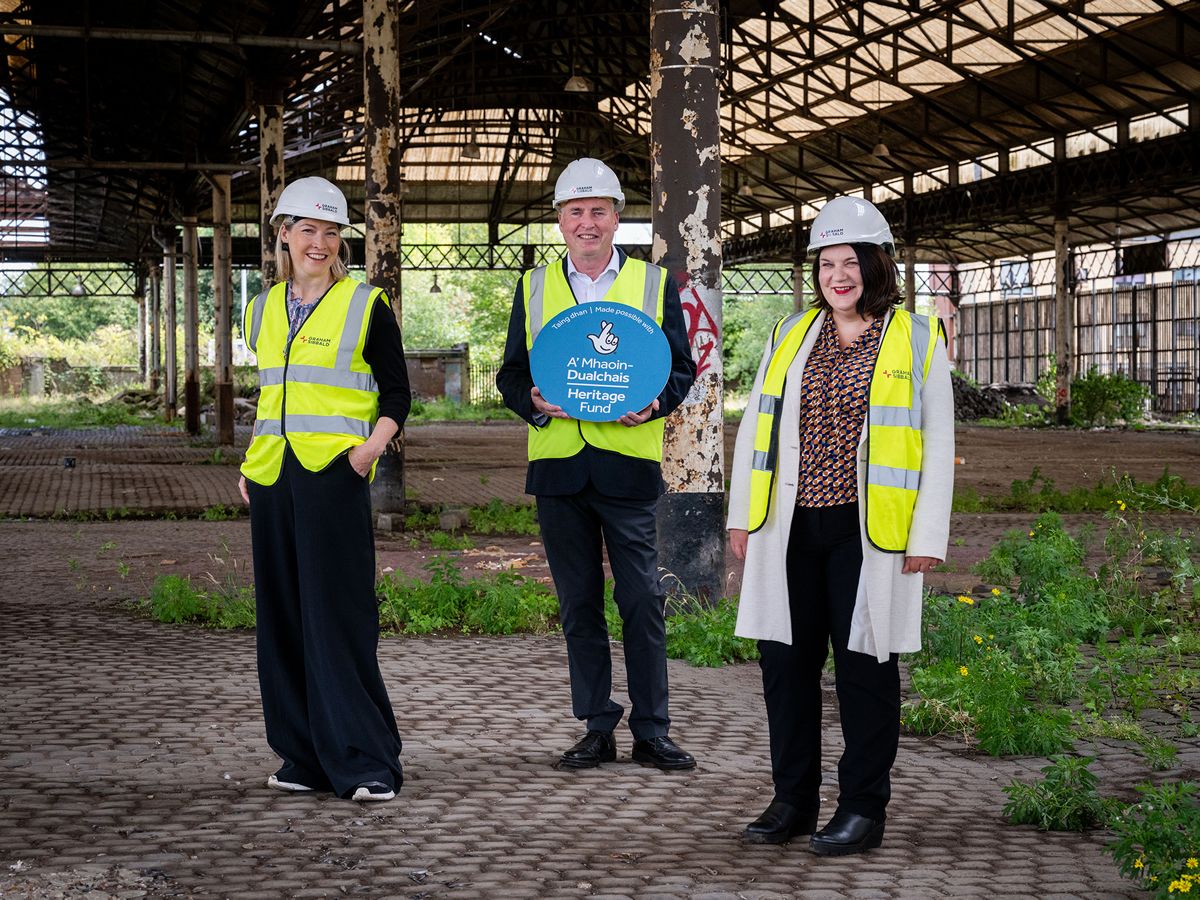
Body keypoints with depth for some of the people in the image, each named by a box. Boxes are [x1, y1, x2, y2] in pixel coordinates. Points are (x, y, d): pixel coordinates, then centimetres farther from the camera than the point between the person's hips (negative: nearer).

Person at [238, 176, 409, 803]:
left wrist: (368, 451, -15)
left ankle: (365, 762, -5)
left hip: (334, 475, -6)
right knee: (282, 617, 7)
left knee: (338, 616, -9)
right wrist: (249, 464, 12)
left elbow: (396, 395, 0)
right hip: (272, 478, 6)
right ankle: (306, 756, 16)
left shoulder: (365, 306, 0)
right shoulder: (264, 310, 15)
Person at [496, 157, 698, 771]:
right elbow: (510, 374, 12)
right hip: (558, 465, 2)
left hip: (629, 462, -2)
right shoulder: (533, 287, 11)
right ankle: (597, 729, 15)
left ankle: (650, 732, 6)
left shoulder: (654, 284, 8)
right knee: (578, 604, 7)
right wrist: (534, 402, -11)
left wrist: (653, 403, -13)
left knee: (642, 599, -2)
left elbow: (681, 368, 8)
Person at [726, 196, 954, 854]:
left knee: (863, 660, 1)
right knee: (786, 658, 7)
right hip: (790, 529, 4)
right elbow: (754, 425, 16)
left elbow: (937, 445, 0)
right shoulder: (791, 335, 12)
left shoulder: (916, 340, 2)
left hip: (868, 532, -4)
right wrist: (742, 515, 11)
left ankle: (863, 810, 12)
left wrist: (927, 537, -6)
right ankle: (793, 800, 20)